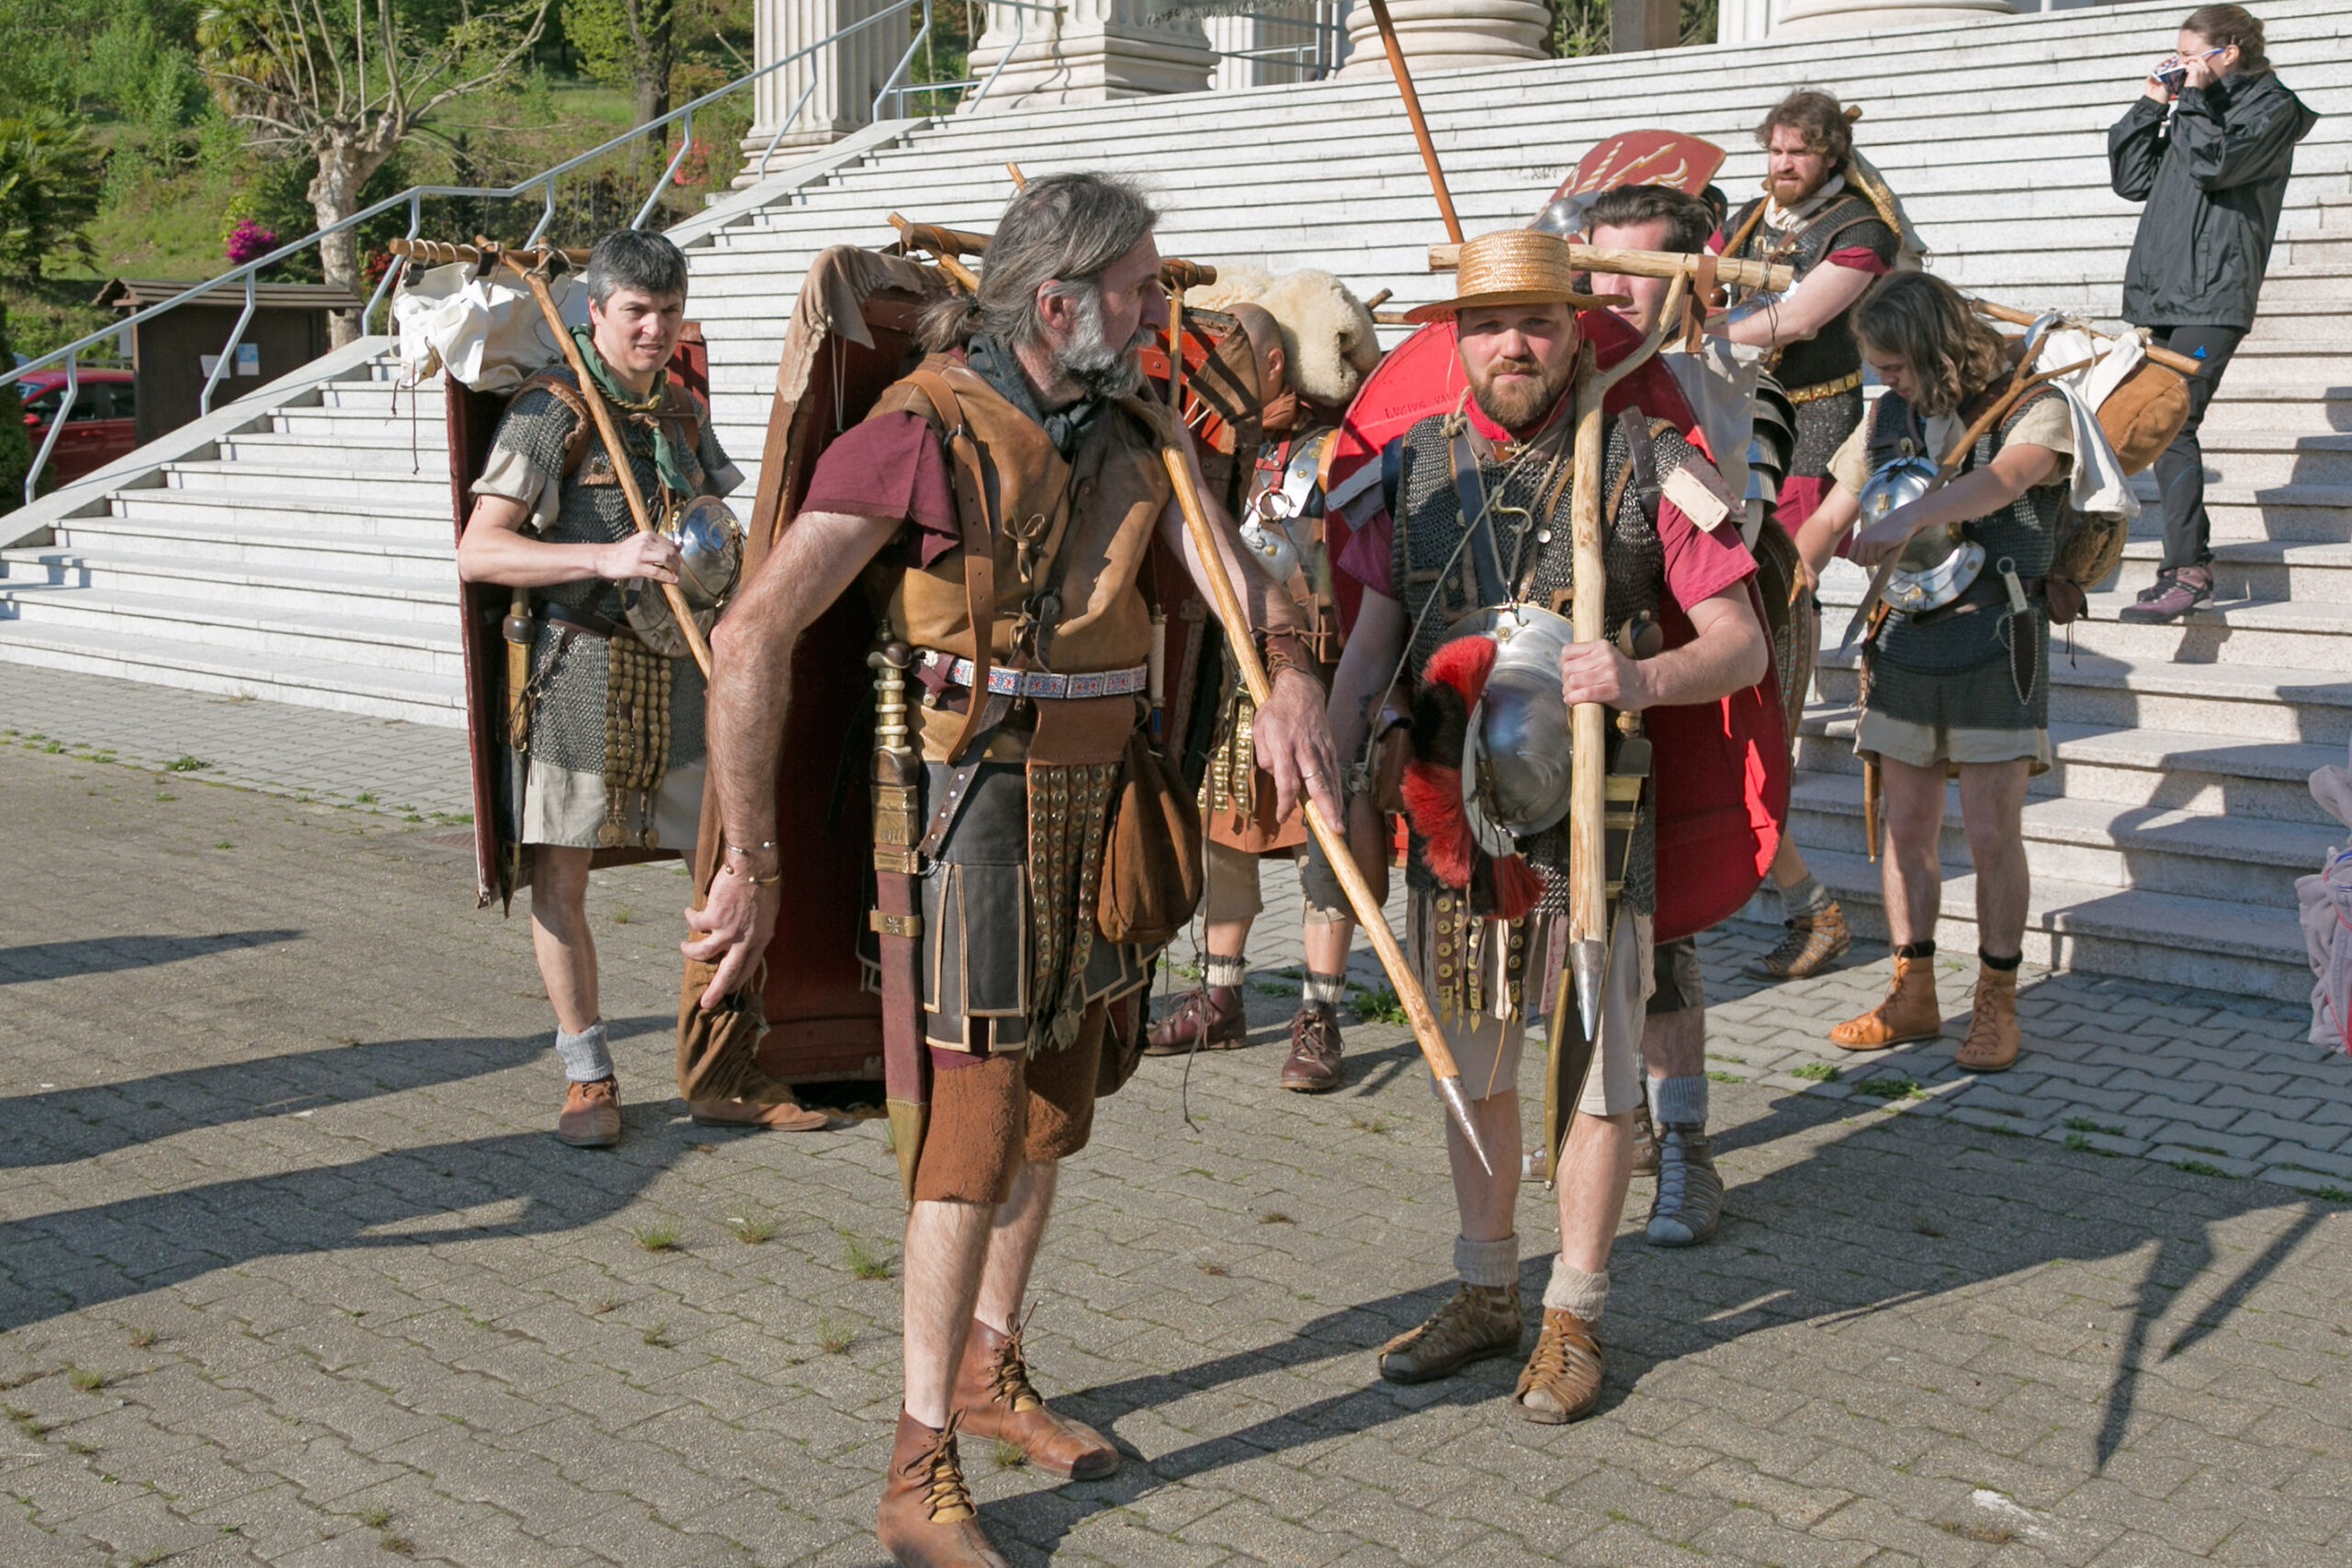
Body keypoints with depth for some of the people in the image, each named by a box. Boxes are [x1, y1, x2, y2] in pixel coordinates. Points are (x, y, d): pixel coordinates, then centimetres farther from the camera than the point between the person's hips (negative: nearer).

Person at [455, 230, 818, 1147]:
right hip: (578, 662, -5)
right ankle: (589, 1079, 15)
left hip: (682, 661, 5)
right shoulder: (553, 411, -7)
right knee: (559, 875, 0)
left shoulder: (685, 411, 13)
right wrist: (606, 559, -28)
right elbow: (477, 552, -17)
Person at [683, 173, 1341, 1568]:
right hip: (978, 806, -7)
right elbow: (755, 634, -22)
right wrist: (752, 862, -23)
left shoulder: (1132, 432, 7)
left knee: (1057, 1103, 17)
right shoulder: (926, 434, -17)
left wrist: (1288, 675, -28)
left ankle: (993, 1371, 37)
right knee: (981, 1116, -6)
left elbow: (1221, 562, -5)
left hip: (1097, 798, 7)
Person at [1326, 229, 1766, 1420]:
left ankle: (1574, 1315, 21)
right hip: (1448, 808, 4)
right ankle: (1485, 1294, 31)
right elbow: (1372, 640, 9)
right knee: (1472, 1065, 15)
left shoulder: (1645, 463, -5)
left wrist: (1644, 678, -27)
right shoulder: (1412, 465, 5)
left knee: (1595, 1074, 5)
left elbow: (1742, 646, -6)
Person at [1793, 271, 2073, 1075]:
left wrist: (1912, 515, -45)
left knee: (1992, 835, -2)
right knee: (1907, 827, 8)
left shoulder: (2033, 408, -6)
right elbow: (1829, 518, 14)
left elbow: (2002, 479, -28)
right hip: (1903, 641, 5)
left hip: (1995, 645, -5)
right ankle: (1912, 995, 19)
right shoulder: (1890, 417, 11)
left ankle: (1996, 1006, 11)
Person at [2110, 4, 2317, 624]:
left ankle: (2186, 571, -18)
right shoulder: (2199, 109, 22)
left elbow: (2215, 164, -18)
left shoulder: (2270, 106, -1)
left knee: (2170, 427, -18)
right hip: (2172, 293, 8)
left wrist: (2197, 96, -8)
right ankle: (2192, 556, 16)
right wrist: (2151, 107, 12)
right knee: (2170, 427, 8)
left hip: (2213, 298, -8)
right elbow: (2132, 179, 19)